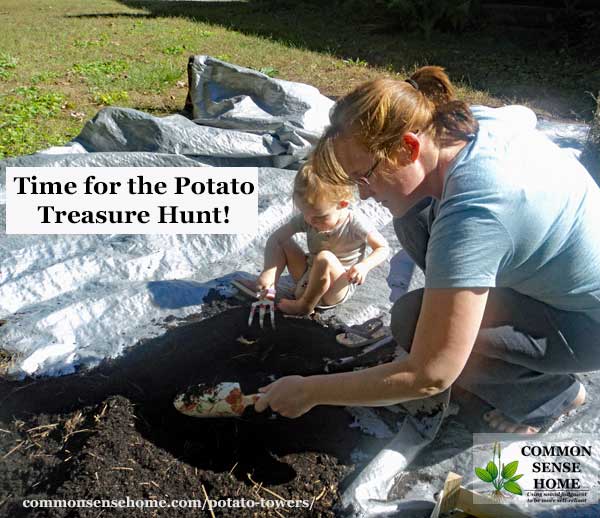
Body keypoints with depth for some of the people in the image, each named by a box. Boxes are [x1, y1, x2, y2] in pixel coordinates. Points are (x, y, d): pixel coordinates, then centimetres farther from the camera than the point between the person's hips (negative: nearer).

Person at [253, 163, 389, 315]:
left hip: (339, 288, -5)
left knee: (325, 258, -36)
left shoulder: (355, 224, -23)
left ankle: (304, 305, -15)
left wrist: (364, 266, -33)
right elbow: (276, 237, -13)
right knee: (280, 242, -6)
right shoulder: (306, 218, -12)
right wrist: (269, 271, -27)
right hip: (308, 278, 5)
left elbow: (383, 248, -13)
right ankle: (269, 292, -11)